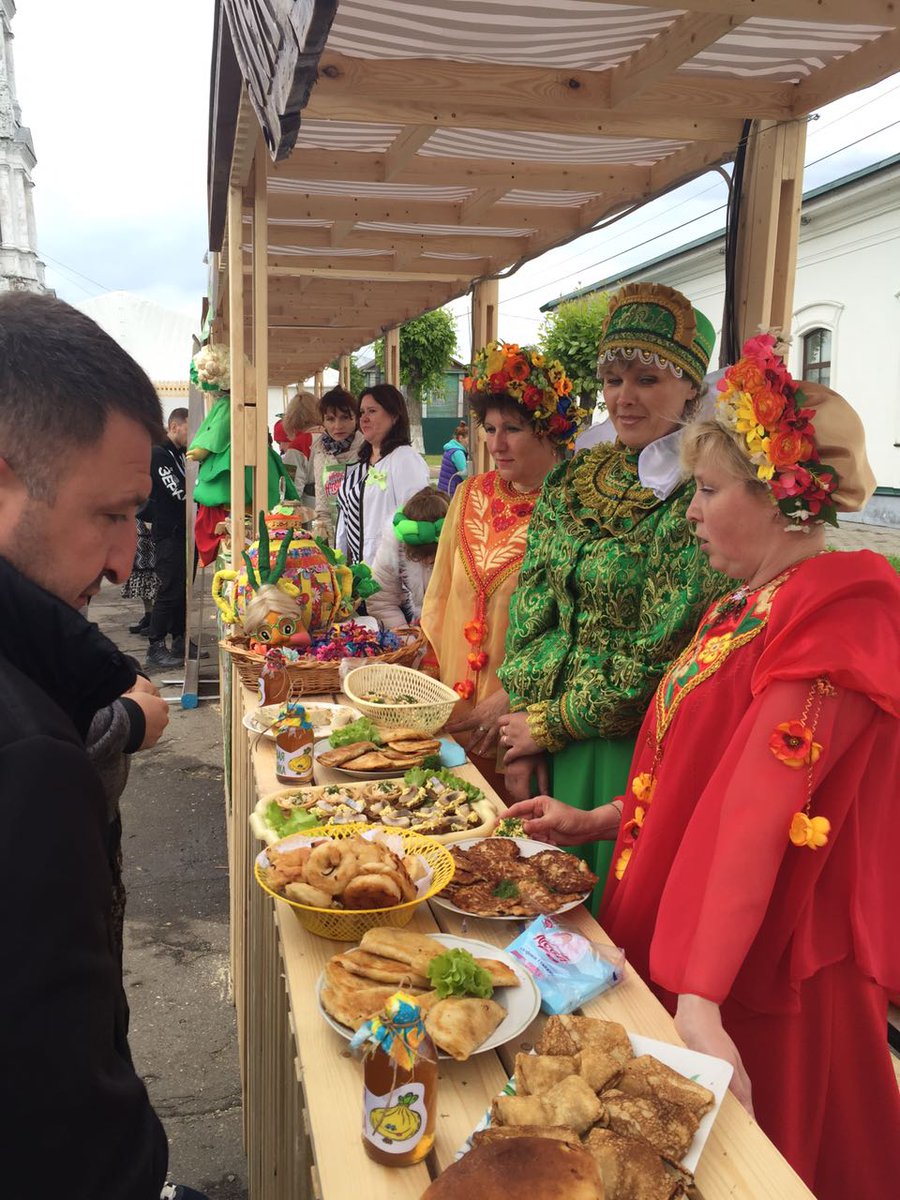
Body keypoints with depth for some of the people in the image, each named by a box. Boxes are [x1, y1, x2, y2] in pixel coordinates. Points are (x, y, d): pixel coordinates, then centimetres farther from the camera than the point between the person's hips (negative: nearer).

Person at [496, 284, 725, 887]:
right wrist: (523, 728, -3)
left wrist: (550, 724, -10)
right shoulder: (573, 480, 4)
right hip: (550, 745, 6)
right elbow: (531, 609, 4)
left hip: (632, 748, -6)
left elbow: (659, 655, -18)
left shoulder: (696, 498, -16)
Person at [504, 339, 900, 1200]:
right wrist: (592, 823, 16)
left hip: (755, 971, -8)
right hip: (677, 942, 8)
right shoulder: (744, 606, 8)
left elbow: (762, 807, -29)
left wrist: (702, 1001, -30)